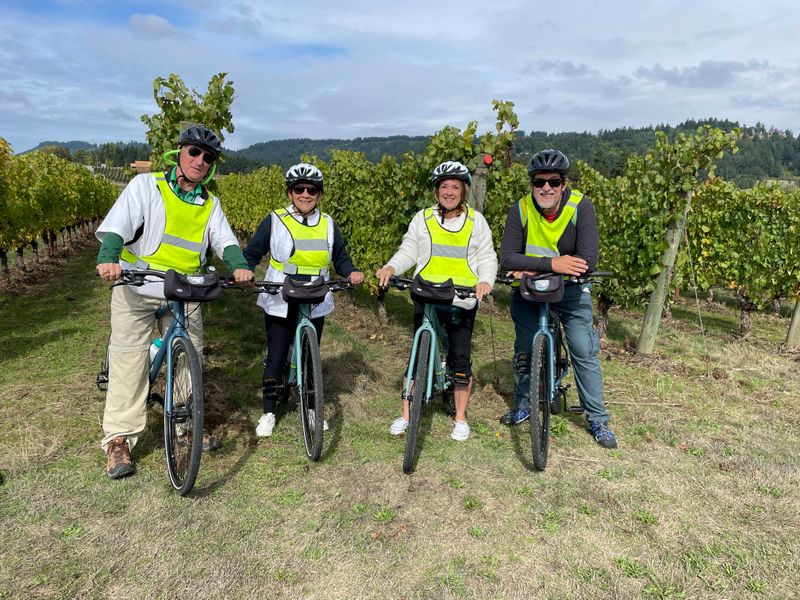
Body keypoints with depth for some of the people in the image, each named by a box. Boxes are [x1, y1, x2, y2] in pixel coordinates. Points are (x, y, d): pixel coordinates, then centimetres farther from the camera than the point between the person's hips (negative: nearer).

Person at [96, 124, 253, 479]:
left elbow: (224, 240, -3)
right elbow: (117, 226, -15)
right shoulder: (146, 185, -3)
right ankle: (119, 440, 4)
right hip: (137, 289, -4)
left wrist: (239, 266, -25)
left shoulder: (210, 203, 9)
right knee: (129, 359, -5)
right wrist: (108, 259, -34)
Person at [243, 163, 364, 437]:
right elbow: (252, 253, -1)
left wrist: (352, 272, -9)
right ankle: (268, 413, 21)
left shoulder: (328, 224, 6)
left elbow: (340, 257, 12)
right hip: (280, 304, -2)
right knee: (275, 358, 2)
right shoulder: (274, 221, -4)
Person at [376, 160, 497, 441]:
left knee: (461, 359, 3)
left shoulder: (476, 221, 7)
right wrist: (391, 267, -14)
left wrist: (485, 281, -15)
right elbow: (408, 252, 6)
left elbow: (487, 258, 6)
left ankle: (460, 418, 20)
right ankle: (406, 415, 15)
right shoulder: (423, 218, 7)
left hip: (463, 302, 0)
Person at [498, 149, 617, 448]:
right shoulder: (520, 210, -15)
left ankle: (598, 419, 13)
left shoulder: (581, 207, -19)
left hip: (571, 290, -1)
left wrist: (532, 267, -29)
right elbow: (507, 258, -22)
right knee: (523, 351, 10)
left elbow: (588, 260, -28)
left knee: (585, 352, -3)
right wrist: (551, 263, -35)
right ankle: (523, 405, 33)